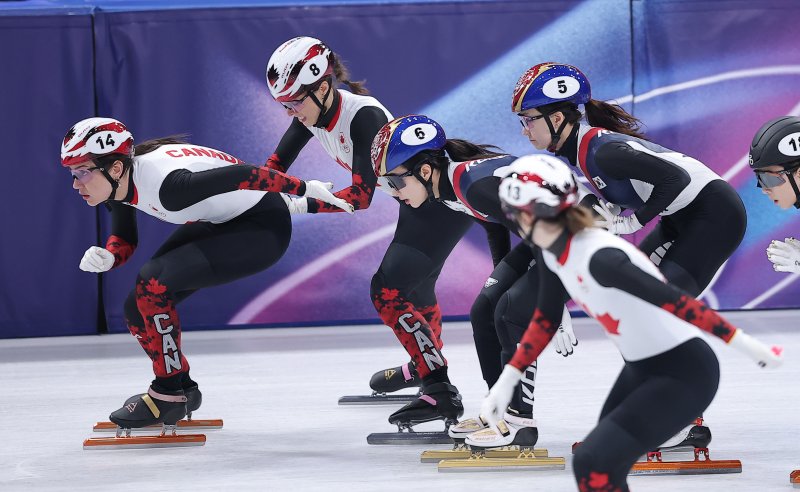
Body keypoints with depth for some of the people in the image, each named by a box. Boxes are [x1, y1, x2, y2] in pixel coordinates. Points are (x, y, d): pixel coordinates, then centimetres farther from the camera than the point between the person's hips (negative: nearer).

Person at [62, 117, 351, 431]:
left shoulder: (166, 183, -35)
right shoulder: (118, 182, -8)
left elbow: (243, 176, -29)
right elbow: (124, 240, 8)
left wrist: (306, 189, -21)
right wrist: (107, 257, -14)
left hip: (262, 228, -9)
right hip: (218, 224, 9)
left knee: (152, 282, -24)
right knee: (137, 310, 1)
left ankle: (168, 394, -11)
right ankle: (182, 389, 22)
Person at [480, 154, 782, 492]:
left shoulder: (599, 258, -31)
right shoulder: (551, 255, -3)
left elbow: (677, 302, -30)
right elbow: (545, 320, 11)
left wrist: (746, 346, -28)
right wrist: (506, 381, 6)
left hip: (684, 375, -9)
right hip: (642, 369, 9)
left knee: (592, 463, -17)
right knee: (603, 465, 17)